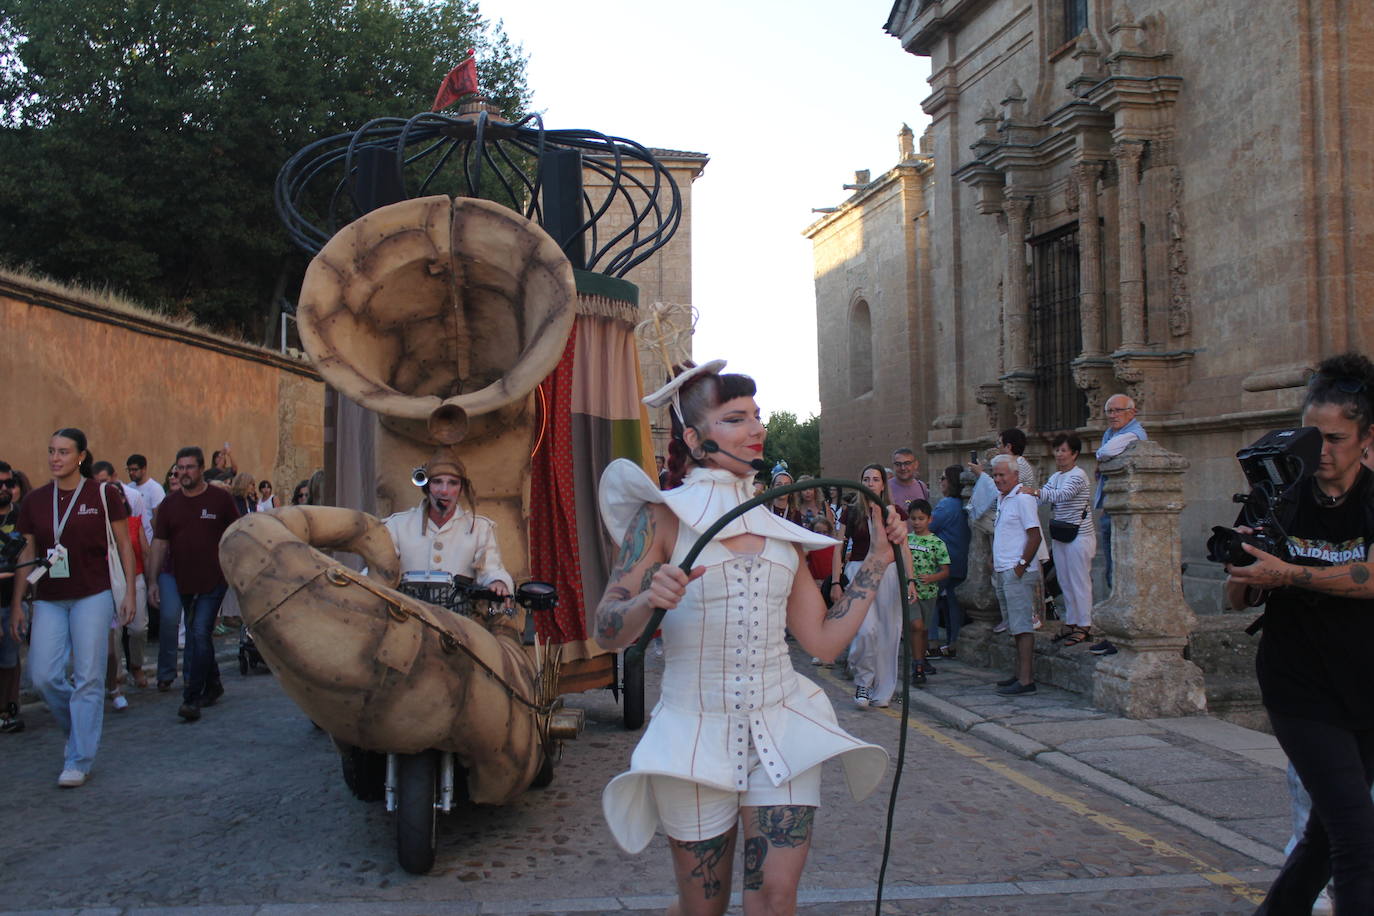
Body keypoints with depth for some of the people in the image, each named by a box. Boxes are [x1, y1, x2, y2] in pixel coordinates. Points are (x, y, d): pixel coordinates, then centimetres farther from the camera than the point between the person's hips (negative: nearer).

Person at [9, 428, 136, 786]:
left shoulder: (103, 494, -2)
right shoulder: (34, 501, 7)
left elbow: (124, 545, 2)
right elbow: (27, 554, 12)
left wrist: (129, 592, -3)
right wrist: (16, 603, 10)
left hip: (93, 596, -3)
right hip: (48, 601, 3)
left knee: (88, 678, -3)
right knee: (43, 677, -3)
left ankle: (80, 761, 5)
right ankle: (81, 731, 24)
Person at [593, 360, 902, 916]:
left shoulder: (780, 529, 9)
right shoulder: (665, 516, -5)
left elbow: (824, 639, 8)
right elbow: (605, 633, -9)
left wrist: (878, 557, 8)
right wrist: (649, 600, -30)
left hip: (781, 730, 3)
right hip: (696, 737, -3)